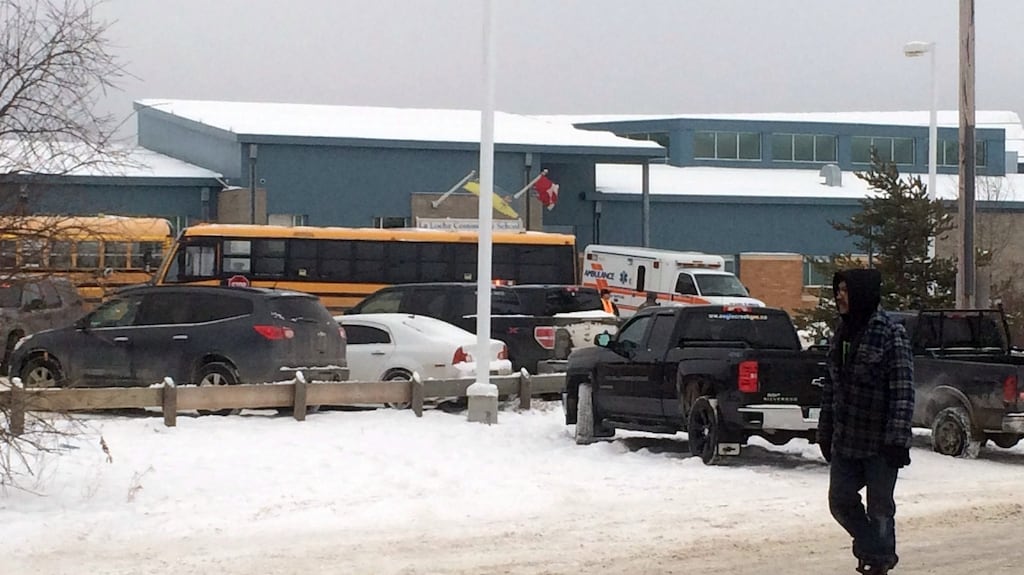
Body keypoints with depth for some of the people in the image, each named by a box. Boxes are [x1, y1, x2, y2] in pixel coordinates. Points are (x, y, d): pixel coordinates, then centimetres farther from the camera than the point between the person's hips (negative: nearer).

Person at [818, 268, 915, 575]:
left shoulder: (891, 333, -14)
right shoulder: (842, 333, 9)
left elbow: (903, 391, -17)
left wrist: (897, 440, -21)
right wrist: (825, 431, 16)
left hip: (879, 444, -7)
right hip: (845, 442, 7)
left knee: (880, 508, 4)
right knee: (841, 502, 9)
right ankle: (873, 549, 26)